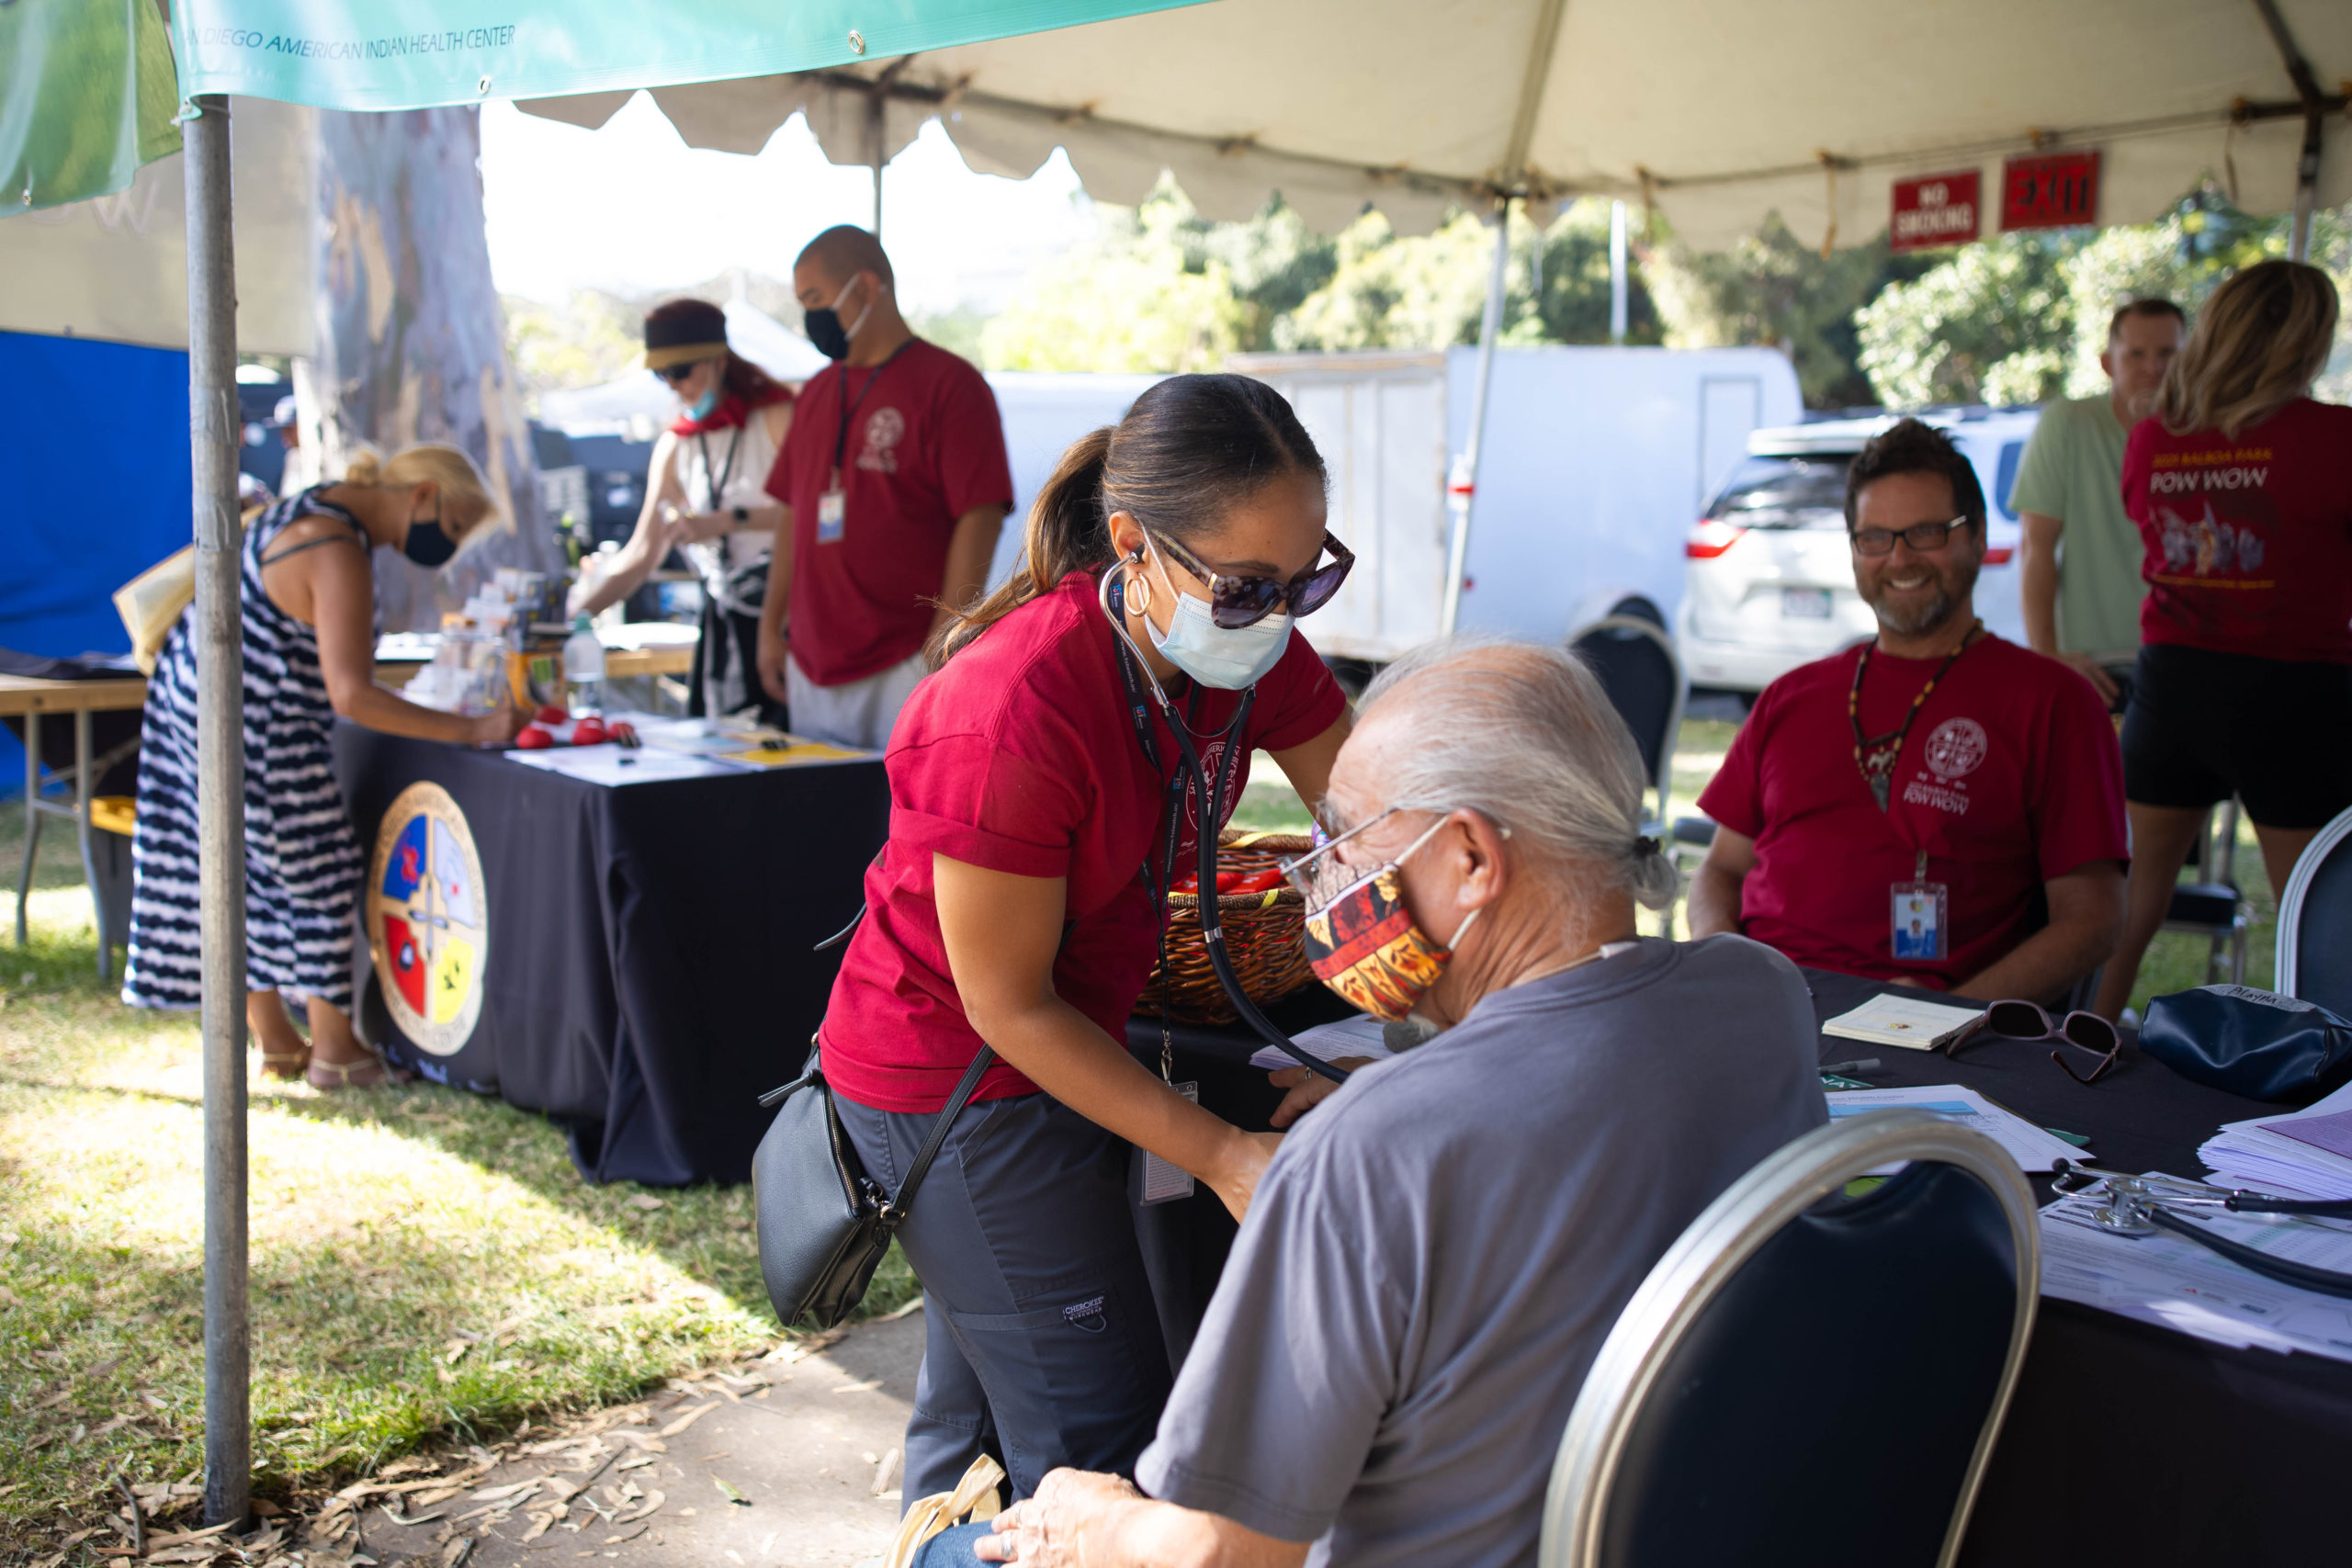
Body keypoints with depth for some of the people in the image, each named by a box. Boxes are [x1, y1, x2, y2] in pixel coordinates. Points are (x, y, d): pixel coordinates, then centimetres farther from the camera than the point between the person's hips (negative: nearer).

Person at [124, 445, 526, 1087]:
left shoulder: (324, 505, 6)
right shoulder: (339, 558, -26)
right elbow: (351, 696, -32)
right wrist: (472, 730, -32)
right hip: (250, 727, -10)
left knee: (243, 873, 14)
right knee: (317, 871, 2)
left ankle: (276, 1043, 24)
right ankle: (334, 1050, 12)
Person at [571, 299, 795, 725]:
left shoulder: (776, 416, -4)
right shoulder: (674, 446, 13)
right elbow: (643, 554, 14)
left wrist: (723, 522, -26)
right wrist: (580, 606, 1)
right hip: (722, 620, 5)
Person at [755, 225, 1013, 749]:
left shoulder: (949, 383, -4)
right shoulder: (816, 394, 18)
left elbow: (980, 519, -11)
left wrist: (942, 647, -15)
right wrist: (771, 627, 17)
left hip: (906, 667, -7)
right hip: (813, 670, 7)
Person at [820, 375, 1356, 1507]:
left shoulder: (1250, 649, -11)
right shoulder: (1011, 714, -33)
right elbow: (1009, 1008, -23)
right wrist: (1220, 1154, -23)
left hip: (1069, 1041, 8)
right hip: (949, 1075, -8)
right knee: (1098, 1439, -5)